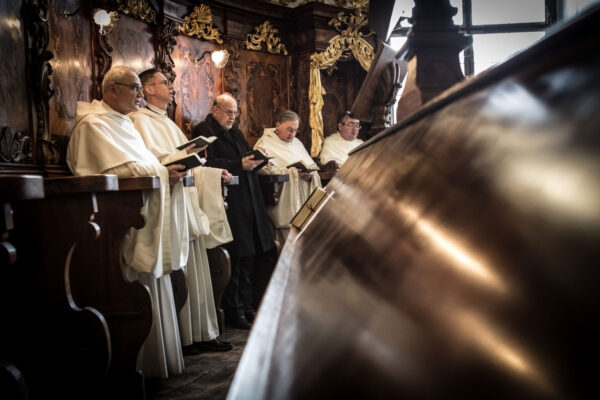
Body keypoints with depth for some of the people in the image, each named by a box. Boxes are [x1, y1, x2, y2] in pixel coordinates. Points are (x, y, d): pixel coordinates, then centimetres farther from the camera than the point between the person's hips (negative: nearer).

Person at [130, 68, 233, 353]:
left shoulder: (168, 123, 24)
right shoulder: (140, 120, -4)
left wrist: (215, 172, 11)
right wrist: (184, 154, -23)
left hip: (186, 201, 9)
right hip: (166, 204, -9)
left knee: (196, 271, 8)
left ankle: (202, 333, 14)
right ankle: (180, 338, 3)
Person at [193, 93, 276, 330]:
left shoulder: (235, 133, 23)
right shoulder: (203, 131, -3)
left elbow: (248, 157, 22)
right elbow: (209, 164, -16)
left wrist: (256, 159, -1)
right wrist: (240, 165, -21)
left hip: (248, 200, 8)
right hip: (227, 203, -8)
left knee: (248, 258, 10)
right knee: (234, 258, -7)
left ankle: (247, 305, 20)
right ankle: (233, 311, 2)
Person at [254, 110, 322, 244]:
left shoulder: (296, 143, 24)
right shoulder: (264, 143, 2)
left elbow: (313, 165, 17)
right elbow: (264, 169, -14)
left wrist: (310, 173, -7)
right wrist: (292, 172, -19)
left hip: (307, 196, 6)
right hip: (287, 200, -6)